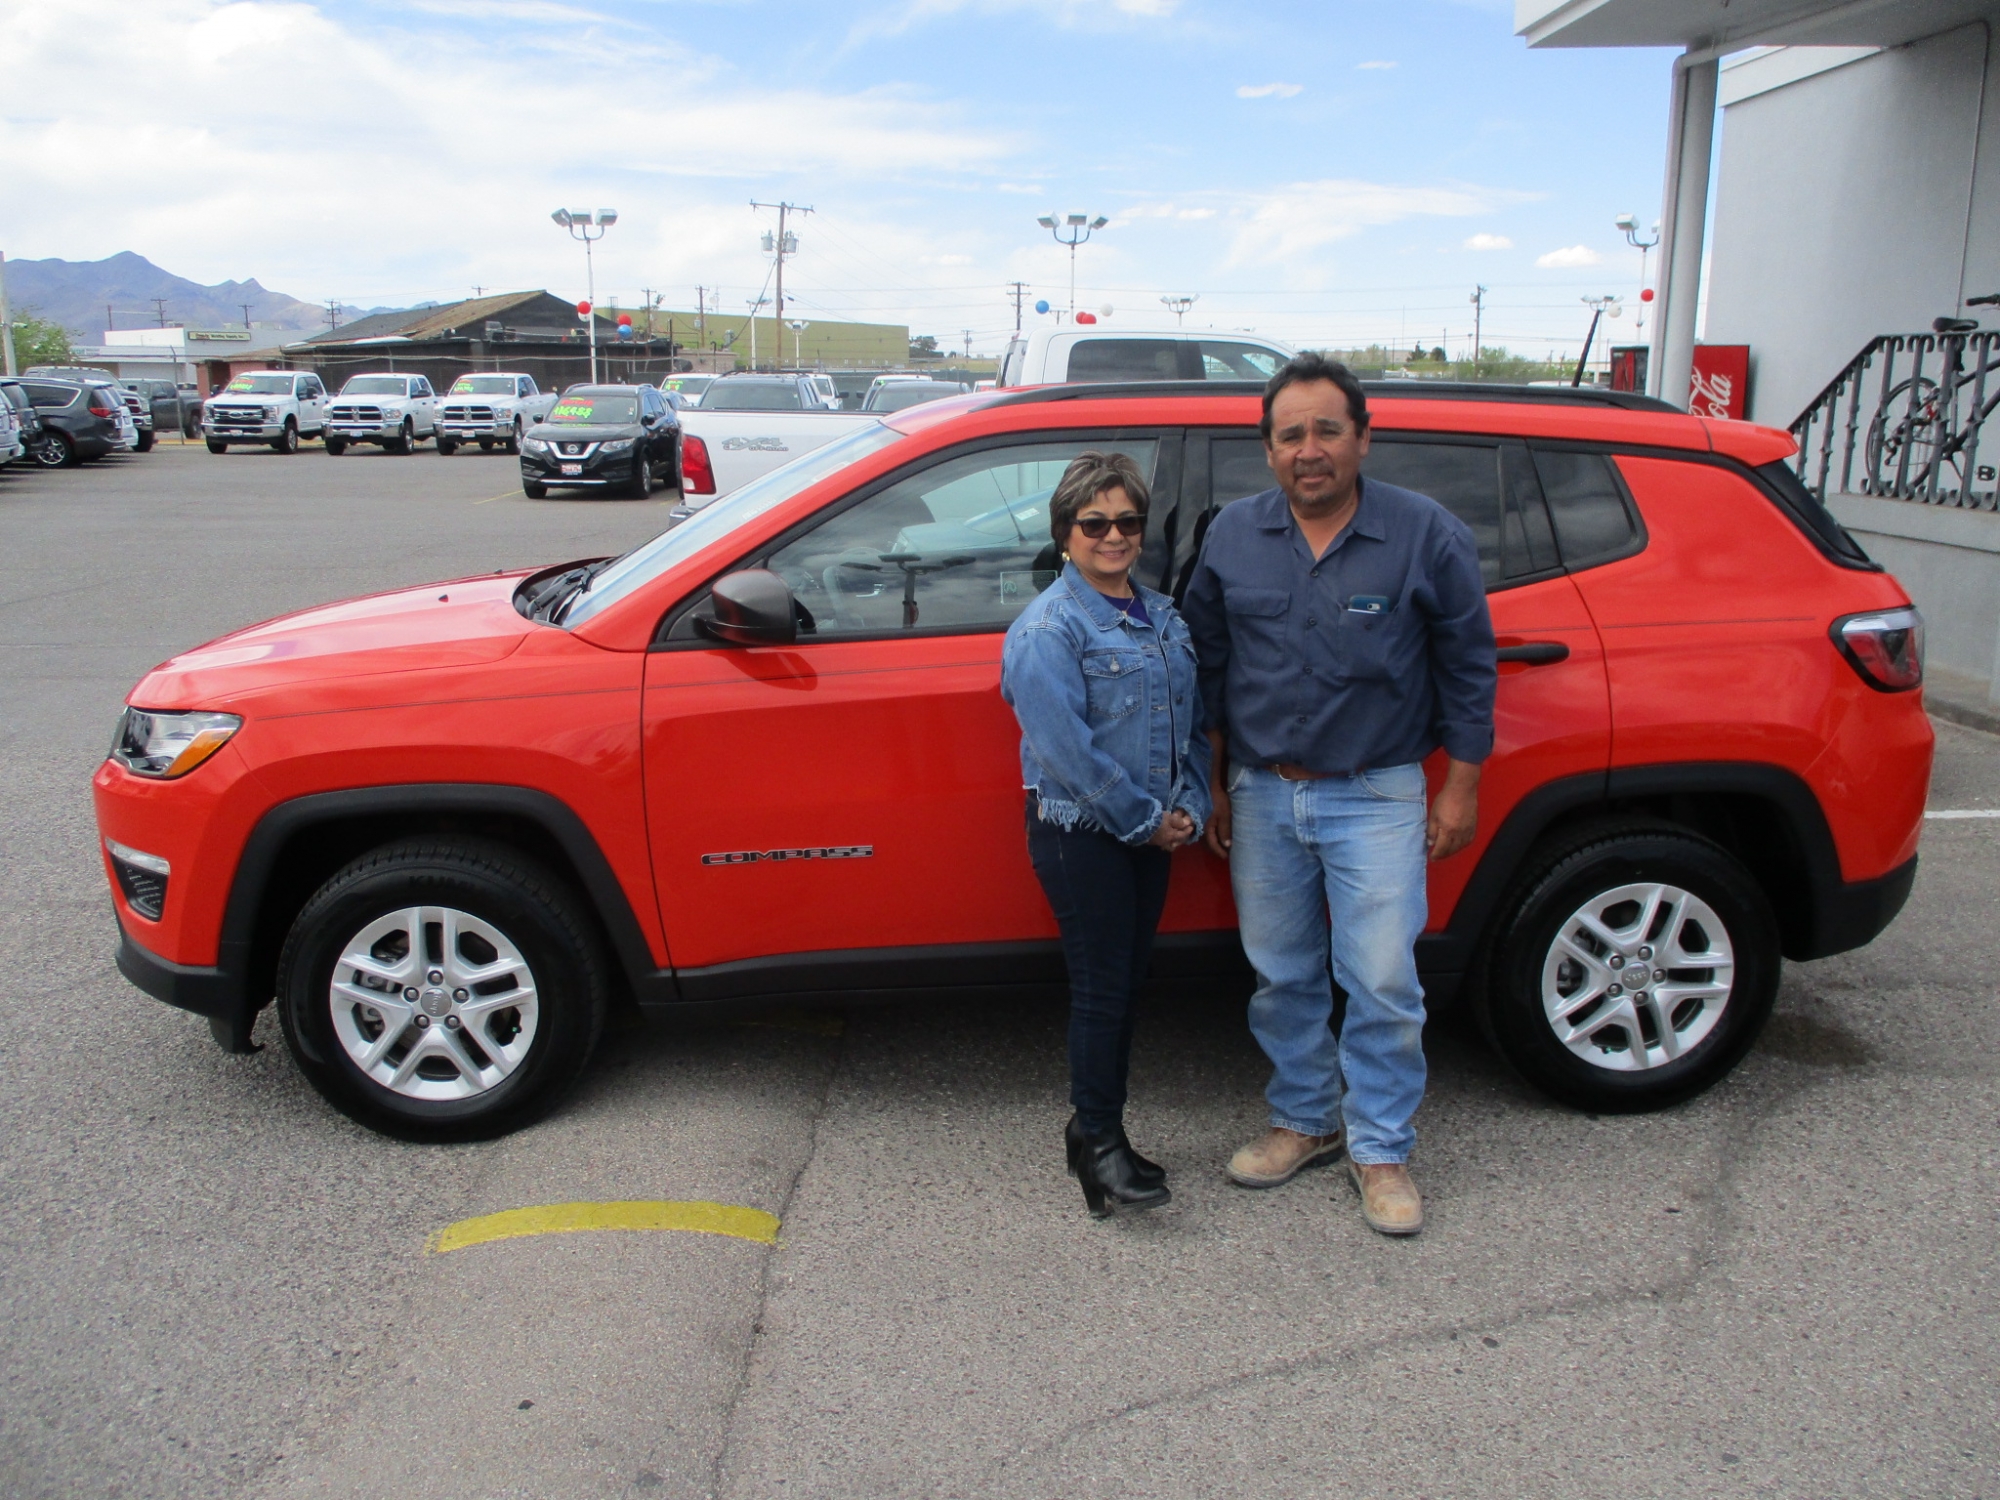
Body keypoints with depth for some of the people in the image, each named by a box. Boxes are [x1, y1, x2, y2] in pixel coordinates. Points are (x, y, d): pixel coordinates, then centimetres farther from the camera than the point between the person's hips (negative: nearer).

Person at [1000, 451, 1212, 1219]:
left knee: (1126, 983, 12)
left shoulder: (1163, 617, 12)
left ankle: (1096, 1132, 25)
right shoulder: (1047, 628, -12)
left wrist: (1187, 809, 0)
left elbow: (1191, 720, 14)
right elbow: (1066, 747, -19)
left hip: (1149, 832, 7)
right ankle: (1099, 1144, 8)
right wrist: (1145, 820, -14)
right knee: (1101, 987, -4)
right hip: (1079, 832, -7)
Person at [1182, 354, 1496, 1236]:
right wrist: (1215, 786, 10)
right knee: (1281, 979, 13)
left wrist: (1461, 789, -2)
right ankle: (1304, 1121, 32)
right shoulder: (1232, 537, 2)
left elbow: (1468, 666, 0)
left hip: (1376, 799, -3)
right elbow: (1210, 666, 10)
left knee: (1382, 985, -3)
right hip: (1262, 797, 3)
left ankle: (1381, 1149, 16)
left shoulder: (1427, 536, -6)